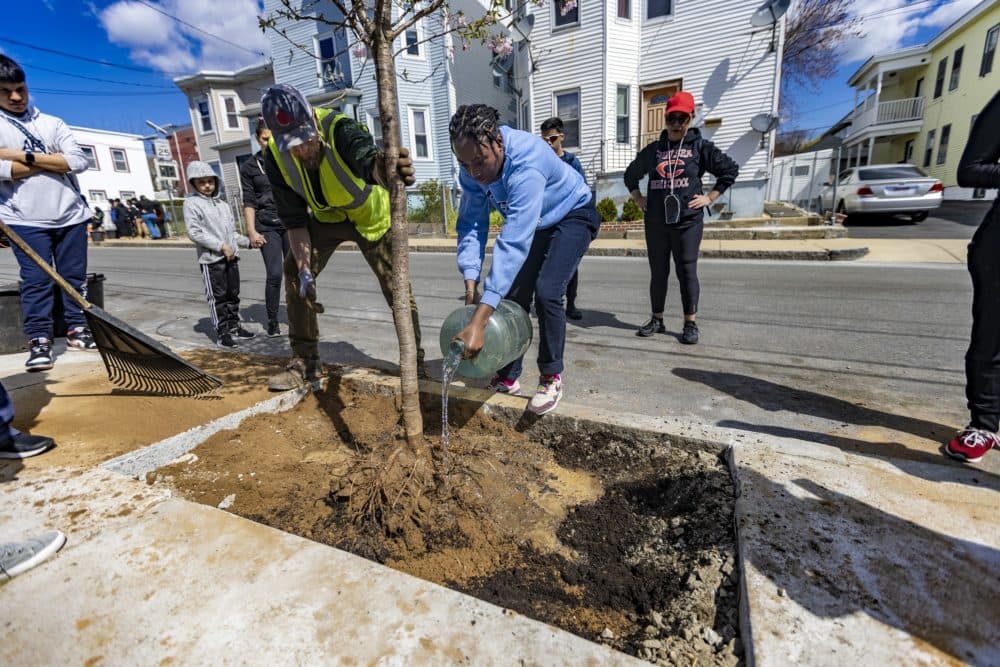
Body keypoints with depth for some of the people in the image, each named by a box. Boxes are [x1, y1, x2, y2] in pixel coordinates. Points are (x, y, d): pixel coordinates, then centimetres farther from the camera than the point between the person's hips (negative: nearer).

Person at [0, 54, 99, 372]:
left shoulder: (52, 123, 11)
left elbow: (79, 161, -3)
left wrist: (27, 156, -8)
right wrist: (55, 161, -7)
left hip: (71, 215, 2)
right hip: (25, 219, -2)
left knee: (75, 276, 6)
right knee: (36, 280, -4)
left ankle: (77, 330, 16)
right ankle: (39, 341, 3)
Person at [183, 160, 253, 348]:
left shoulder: (222, 204, 17)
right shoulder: (191, 203, -3)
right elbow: (194, 232, -12)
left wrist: (248, 241, 9)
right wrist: (221, 246, -17)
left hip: (231, 257, 6)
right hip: (211, 259, -6)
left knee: (233, 294, 12)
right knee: (218, 297, -2)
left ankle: (234, 327, 22)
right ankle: (222, 333, 3)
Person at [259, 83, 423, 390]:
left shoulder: (341, 129, -33)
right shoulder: (276, 156, -19)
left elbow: (371, 161, -56)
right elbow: (294, 219, -13)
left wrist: (387, 169, -80)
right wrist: (304, 267, -20)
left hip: (370, 213, -4)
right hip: (325, 217, 4)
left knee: (396, 285, -9)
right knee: (293, 273, -3)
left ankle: (416, 362, 7)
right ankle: (305, 361, 11)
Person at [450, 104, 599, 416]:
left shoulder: (526, 163, -39)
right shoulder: (472, 169, -18)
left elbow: (513, 243, -48)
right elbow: (471, 225, -15)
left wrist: (479, 321, -53)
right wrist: (471, 283, -31)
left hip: (572, 216, -6)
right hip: (533, 223, 7)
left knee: (546, 292, -23)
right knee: (513, 296, -1)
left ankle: (551, 378, -4)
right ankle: (508, 377, 13)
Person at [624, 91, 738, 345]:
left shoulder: (700, 146, 5)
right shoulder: (652, 149, 12)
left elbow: (730, 170, 6)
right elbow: (631, 174, 24)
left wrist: (710, 197, -1)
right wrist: (638, 199, 13)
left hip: (688, 220, -3)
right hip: (655, 221, 3)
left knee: (686, 271, -3)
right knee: (658, 272, 7)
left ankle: (690, 324, 4)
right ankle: (657, 319, 17)